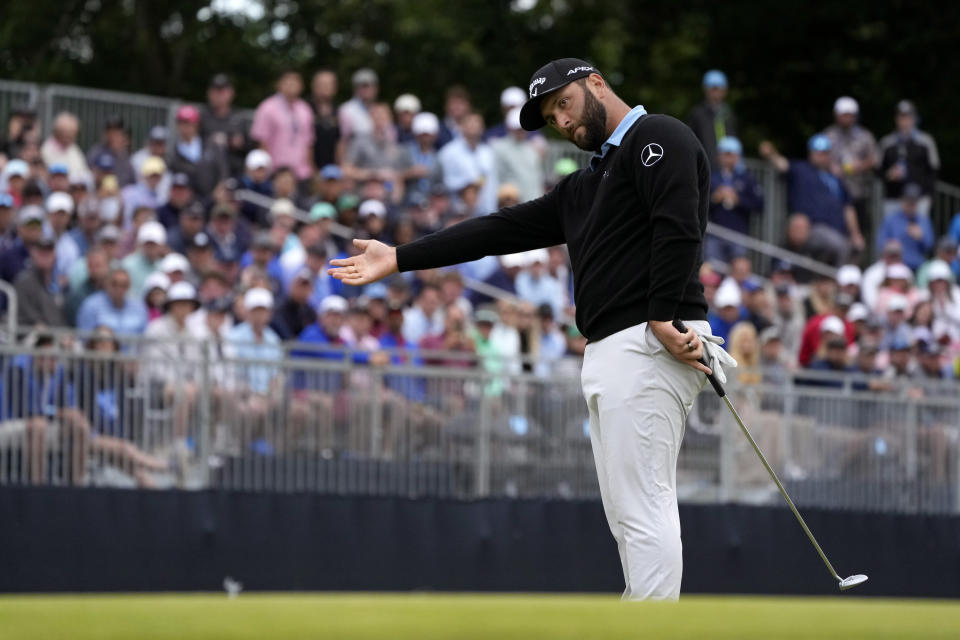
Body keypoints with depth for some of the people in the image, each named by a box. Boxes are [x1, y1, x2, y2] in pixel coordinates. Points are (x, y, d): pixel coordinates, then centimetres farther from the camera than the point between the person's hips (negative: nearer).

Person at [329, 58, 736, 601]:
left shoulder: (657, 137, -1)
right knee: (631, 515, 6)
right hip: (610, 353, 10)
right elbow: (503, 230, 26)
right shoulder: (584, 187, 27)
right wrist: (400, 260, 24)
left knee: (642, 510, -14)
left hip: (647, 347, -10)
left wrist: (662, 318, -24)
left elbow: (678, 226, -15)